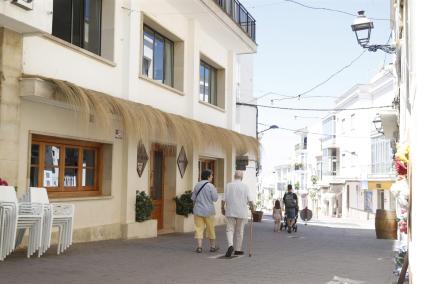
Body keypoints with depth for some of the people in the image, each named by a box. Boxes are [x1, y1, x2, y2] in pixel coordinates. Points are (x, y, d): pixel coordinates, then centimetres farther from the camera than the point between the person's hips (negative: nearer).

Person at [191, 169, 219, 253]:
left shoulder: (197, 185, 3)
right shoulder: (210, 186, -11)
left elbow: (193, 198, 6)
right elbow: (215, 198, -9)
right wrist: (215, 191, 7)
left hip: (198, 210, 3)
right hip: (208, 210, -3)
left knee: (199, 228, 4)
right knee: (211, 229, 11)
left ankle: (199, 246, -3)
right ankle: (212, 246, 21)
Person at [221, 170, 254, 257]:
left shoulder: (228, 185, 0)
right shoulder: (245, 186, -4)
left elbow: (223, 199, -1)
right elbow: (250, 200, -5)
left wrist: (222, 208, 13)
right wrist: (252, 207, 13)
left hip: (230, 212, 0)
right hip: (242, 212, 0)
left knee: (230, 229, 5)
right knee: (239, 231, 10)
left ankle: (230, 245, -18)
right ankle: (238, 250, 16)